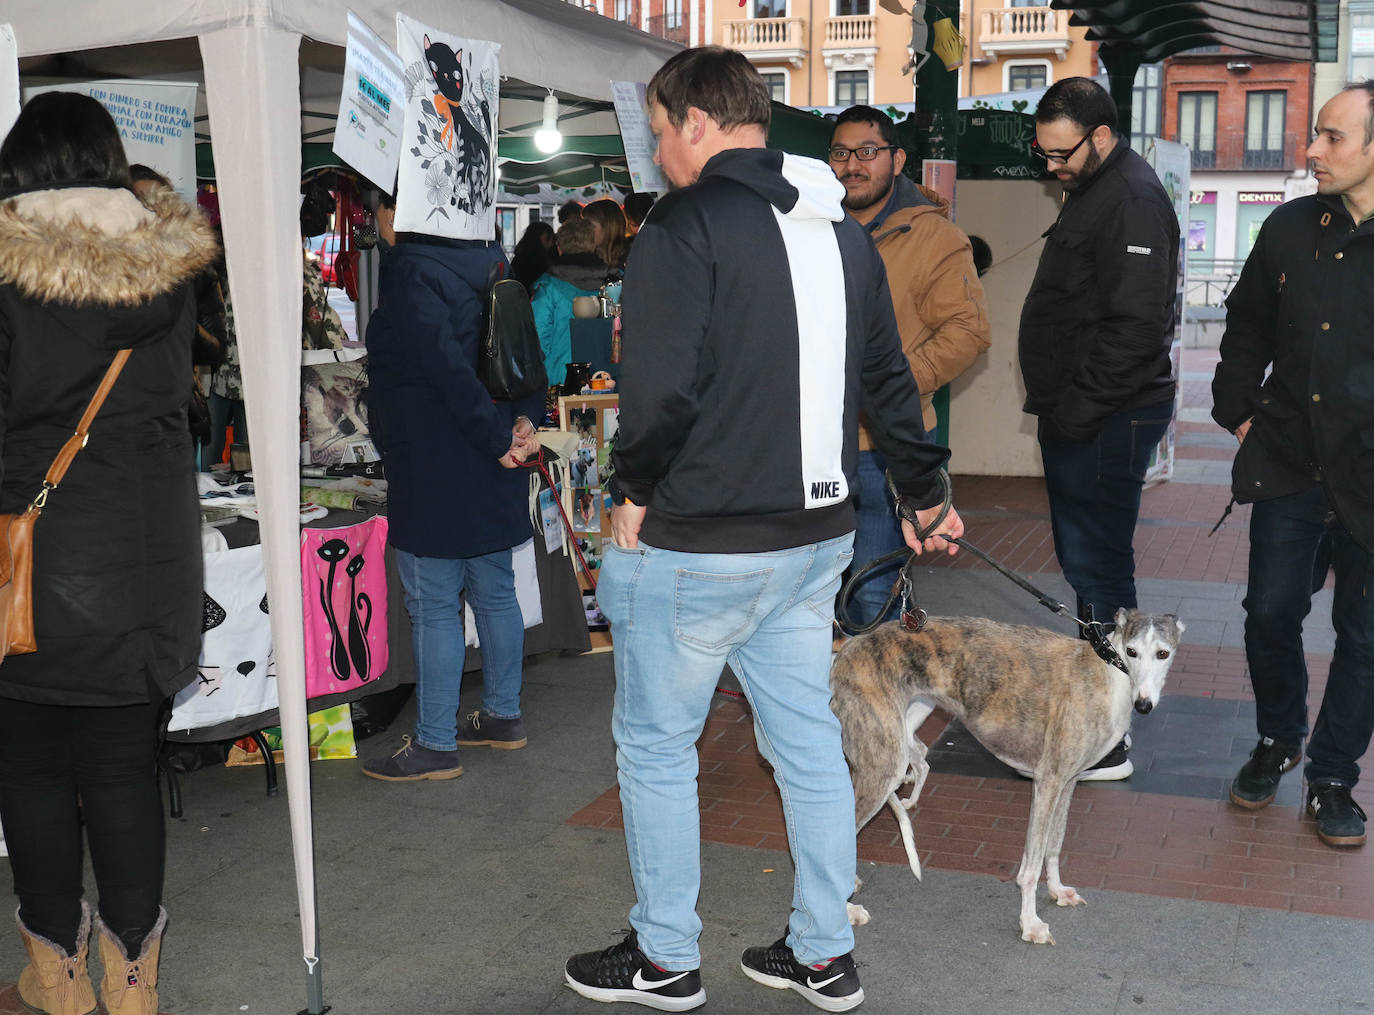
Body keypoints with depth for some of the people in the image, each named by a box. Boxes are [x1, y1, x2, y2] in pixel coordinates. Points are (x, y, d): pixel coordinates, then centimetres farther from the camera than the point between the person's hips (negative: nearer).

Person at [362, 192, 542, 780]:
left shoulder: (409, 268, -14)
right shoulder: (487, 263, 12)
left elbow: (447, 365, -24)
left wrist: (496, 438, -19)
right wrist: (523, 419, -1)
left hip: (432, 474, -9)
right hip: (488, 470, 9)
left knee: (432, 608, -1)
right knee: (494, 593, 17)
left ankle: (434, 745, 7)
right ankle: (503, 716, 29)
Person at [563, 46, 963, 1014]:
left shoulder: (685, 226, -13)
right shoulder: (844, 233, 10)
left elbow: (661, 387, -20)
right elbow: (889, 380, 16)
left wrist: (634, 492, -4)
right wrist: (926, 491, 27)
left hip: (694, 548, -7)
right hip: (816, 539, 7)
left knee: (657, 748, 10)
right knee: (809, 742, 15)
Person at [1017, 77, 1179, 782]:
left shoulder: (1133, 201, -15)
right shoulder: (1091, 192, 18)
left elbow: (1136, 326, -24)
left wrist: (1075, 409, -20)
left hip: (1105, 423, -10)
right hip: (1078, 416, 10)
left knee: (1097, 568, -7)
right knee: (1088, 561, 16)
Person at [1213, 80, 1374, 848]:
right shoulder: (1292, 228, 3)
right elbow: (1247, 325, 16)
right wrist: (1238, 409, 11)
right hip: (1290, 464, 3)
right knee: (1271, 613, 8)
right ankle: (1278, 740, 33)